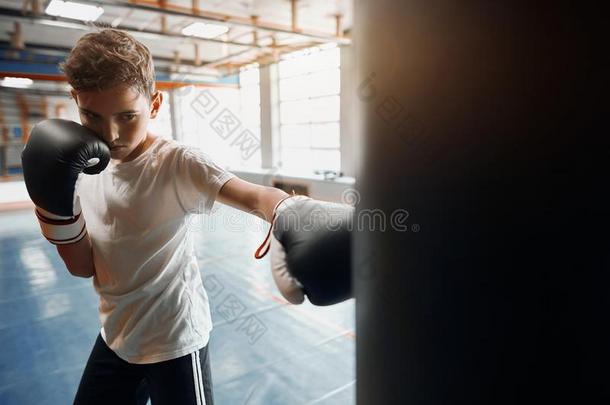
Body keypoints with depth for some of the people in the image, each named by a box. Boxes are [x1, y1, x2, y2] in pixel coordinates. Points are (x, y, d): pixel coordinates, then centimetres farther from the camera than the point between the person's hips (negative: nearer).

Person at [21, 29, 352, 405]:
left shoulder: (178, 163, -21)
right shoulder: (84, 168, -2)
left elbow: (253, 196, -40)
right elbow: (83, 267, 0)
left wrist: (292, 214, -62)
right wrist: (54, 200, -15)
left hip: (174, 339, -6)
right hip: (115, 335, 6)